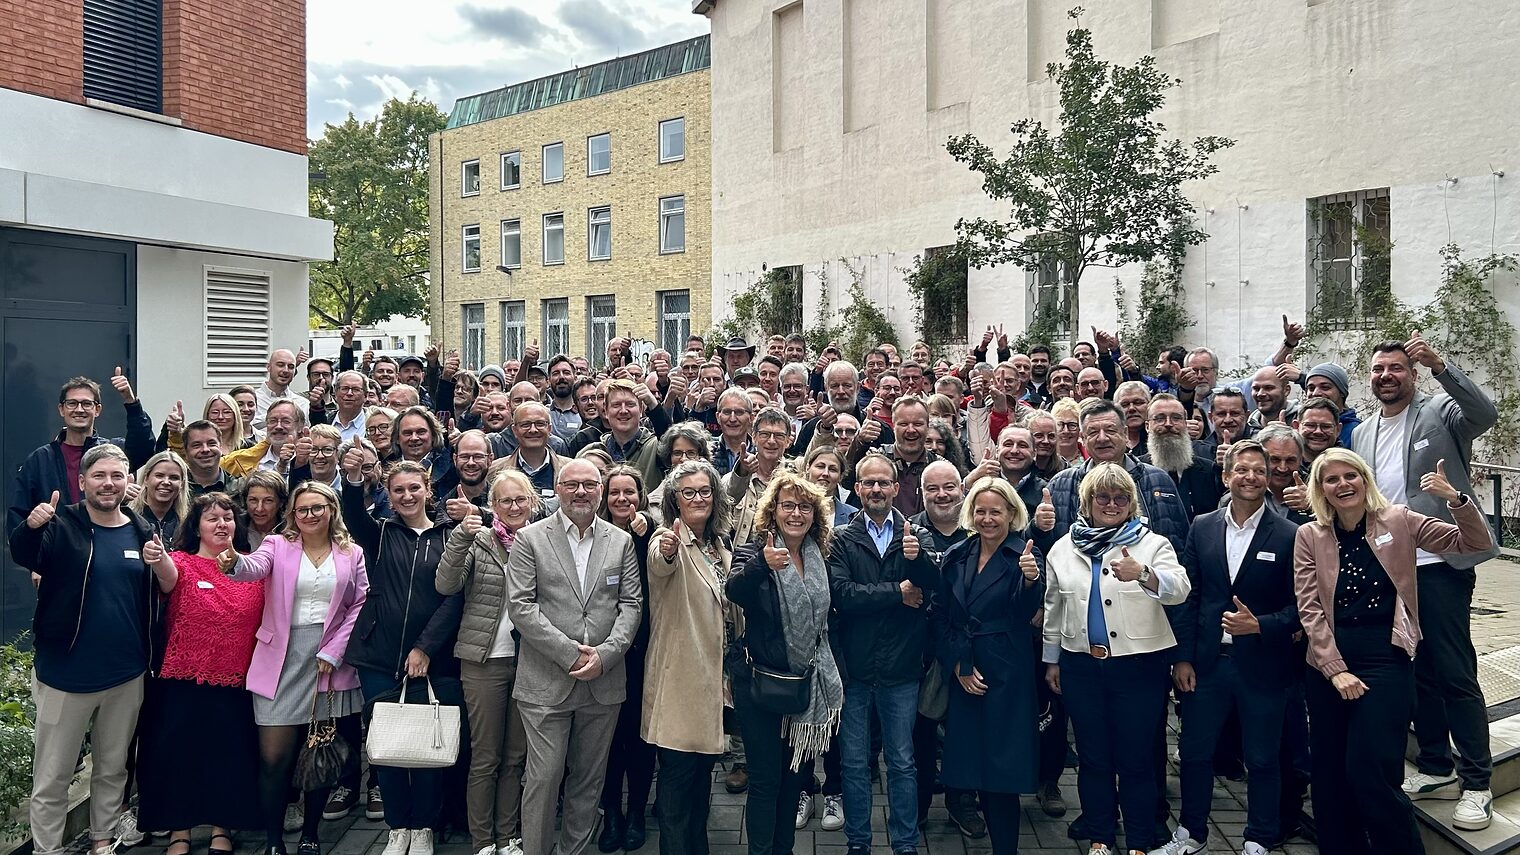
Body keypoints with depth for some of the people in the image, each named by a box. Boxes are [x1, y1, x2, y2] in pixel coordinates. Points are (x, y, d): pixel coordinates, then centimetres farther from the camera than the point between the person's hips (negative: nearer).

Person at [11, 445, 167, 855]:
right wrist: (31, 527, -49)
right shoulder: (62, 526, -8)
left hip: (126, 675, 3)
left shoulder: (143, 532, 2)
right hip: (66, 674, -3)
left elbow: (164, 592, 7)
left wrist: (164, 568, -15)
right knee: (52, 776, 7)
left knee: (113, 768, 18)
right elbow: (23, 555, -28)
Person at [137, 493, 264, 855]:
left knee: (229, 754, 10)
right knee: (180, 752, 5)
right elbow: (170, 574, -31)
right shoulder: (183, 562, -5)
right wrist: (158, 559, -52)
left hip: (237, 682, 2)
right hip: (185, 680, -2)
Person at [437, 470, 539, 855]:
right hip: (485, 660, -3)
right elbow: (446, 586, -14)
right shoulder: (478, 540, -2)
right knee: (485, 757, 5)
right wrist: (460, 538, -24)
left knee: (516, 756, 12)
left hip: (528, 660, 3)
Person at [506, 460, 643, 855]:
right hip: (547, 683, -3)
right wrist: (570, 653, -13)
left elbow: (630, 604, 4)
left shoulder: (621, 541, 8)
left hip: (604, 682, 3)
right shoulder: (529, 539, -1)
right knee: (544, 777, 0)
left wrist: (605, 655, -10)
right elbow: (520, 606, -8)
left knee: (589, 779, 13)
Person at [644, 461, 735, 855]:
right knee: (678, 775, -3)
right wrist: (666, 551, -58)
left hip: (713, 677, 7)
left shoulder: (719, 548, 12)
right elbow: (659, 566, -37)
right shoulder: (668, 540, -11)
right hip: (680, 679, -7)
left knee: (703, 771, 17)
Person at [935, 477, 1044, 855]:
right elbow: (941, 617, 8)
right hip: (963, 673, 4)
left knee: (1002, 767, -1)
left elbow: (1025, 615, -19)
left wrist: (1030, 580, -38)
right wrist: (957, 665, -3)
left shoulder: (1025, 554, -6)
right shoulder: (956, 556, 5)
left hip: (1007, 674, -4)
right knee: (973, 762, 9)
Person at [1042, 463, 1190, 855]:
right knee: (1093, 756, 12)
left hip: (1139, 665, -3)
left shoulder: (1152, 544, -3)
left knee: (1136, 758, 5)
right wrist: (1051, 659, 15)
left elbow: (1179, 589, -19)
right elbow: (1054, 608, 14)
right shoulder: (1063, 548, 6)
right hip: (1081, 665, 3)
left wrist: (1143, 574, -39)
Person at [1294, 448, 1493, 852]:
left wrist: (1455, 498, -18)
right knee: (1329, 773, 10)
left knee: (1369, 771, -9)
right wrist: (1336, 669, -8)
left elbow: (1476, 545, -1)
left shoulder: (1398, 521, 1)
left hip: (1386, 662, -2)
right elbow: (1309, 608, -2)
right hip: (1329, 664, 2)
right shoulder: (1309, 536, 2)